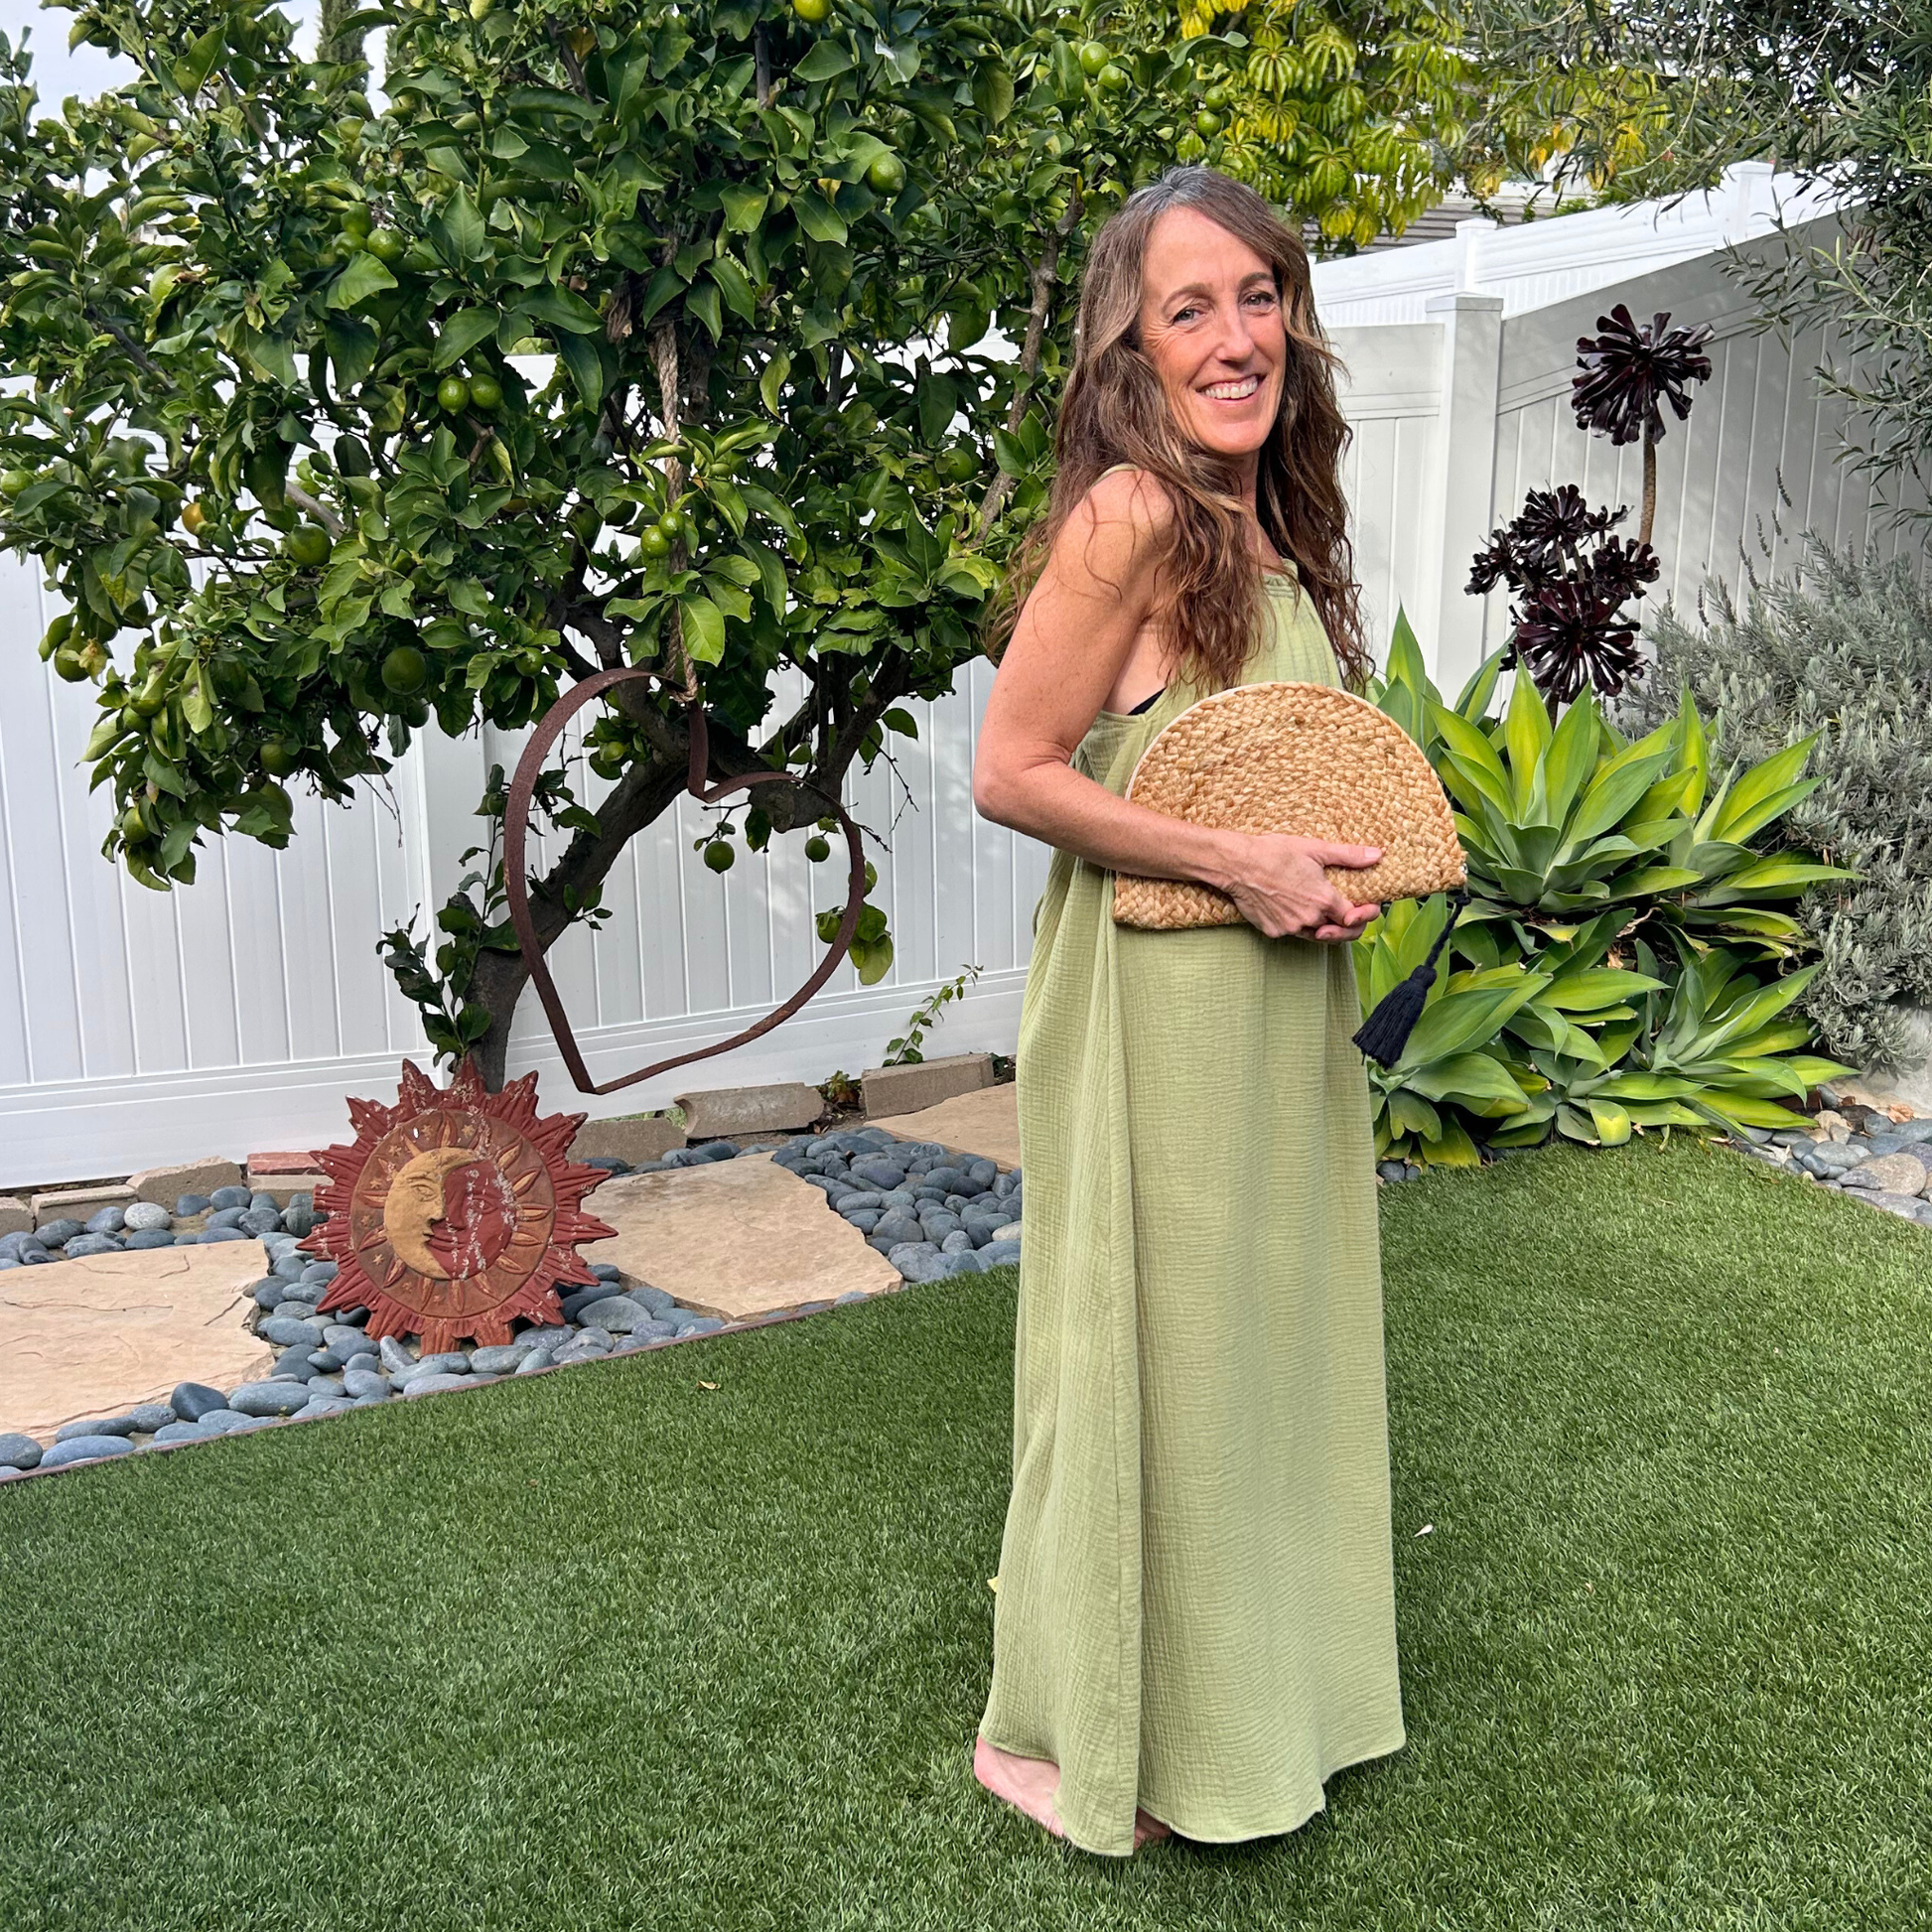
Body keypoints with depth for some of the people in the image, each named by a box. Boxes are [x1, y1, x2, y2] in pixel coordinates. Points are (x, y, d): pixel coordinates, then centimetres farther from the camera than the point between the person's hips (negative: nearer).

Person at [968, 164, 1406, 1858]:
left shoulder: (1272, 522, 10)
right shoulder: (1131, 514, -17)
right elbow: (1011, 771, -18)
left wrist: (1345, 861, 4)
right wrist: (1238, 861, -19)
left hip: (1278, 997, 9)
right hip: (1160, 999, -9)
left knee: (1262, 1327, 20)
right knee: (1158, 1341, 4)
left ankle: (1241, 1679, 42)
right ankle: (1070, 1731, 26)